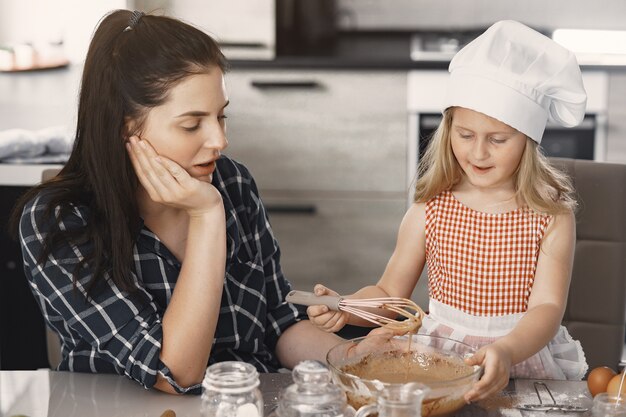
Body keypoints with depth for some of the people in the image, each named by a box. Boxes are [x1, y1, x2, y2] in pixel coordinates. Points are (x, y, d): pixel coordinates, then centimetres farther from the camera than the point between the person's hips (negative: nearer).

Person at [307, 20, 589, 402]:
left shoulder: (552, 217, -4)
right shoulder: (428, 212, 1)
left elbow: (547, 308, -13)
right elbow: (390, 294, 7)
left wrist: (506, 352, -33)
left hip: (527, 361, -1)